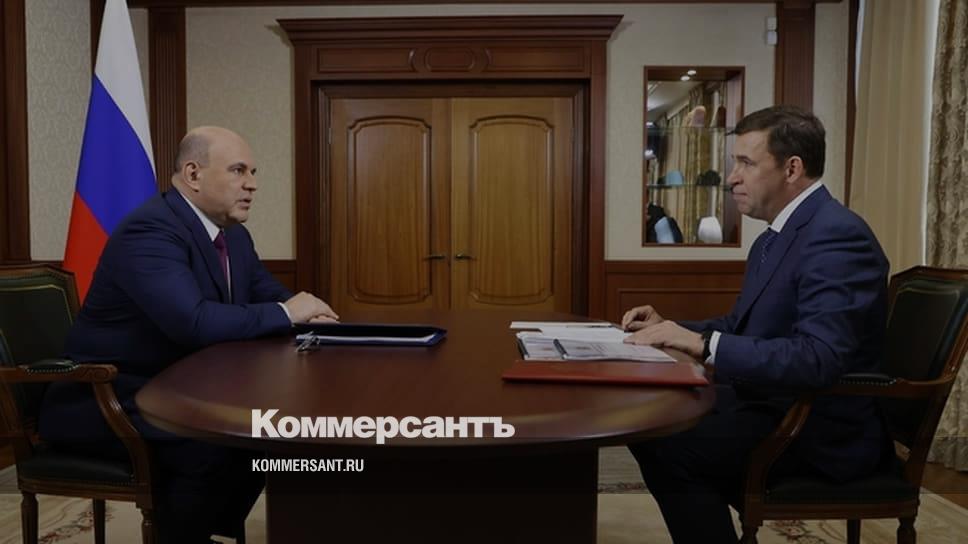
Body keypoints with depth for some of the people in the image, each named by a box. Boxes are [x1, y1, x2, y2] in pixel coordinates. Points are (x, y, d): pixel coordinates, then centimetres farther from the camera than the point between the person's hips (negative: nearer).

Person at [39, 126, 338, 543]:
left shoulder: (234, 235, 6)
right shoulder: (149, 230, -22)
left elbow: (271, 296, 12)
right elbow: (193, 322, -35)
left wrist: (304, 312, -12)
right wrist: (285, 314, -23)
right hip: (104, 396, -9)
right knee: (214, 447, -29)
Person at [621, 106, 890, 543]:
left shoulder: (837, 235, -21)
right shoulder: (774, 238, 10)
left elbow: (818, 358, -31)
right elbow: (743, 326, 18)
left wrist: (703, 344, -33)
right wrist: (670, 328, 2)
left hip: (821, 428, -10)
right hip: (774, 403, 10)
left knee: (669, 447, -24)